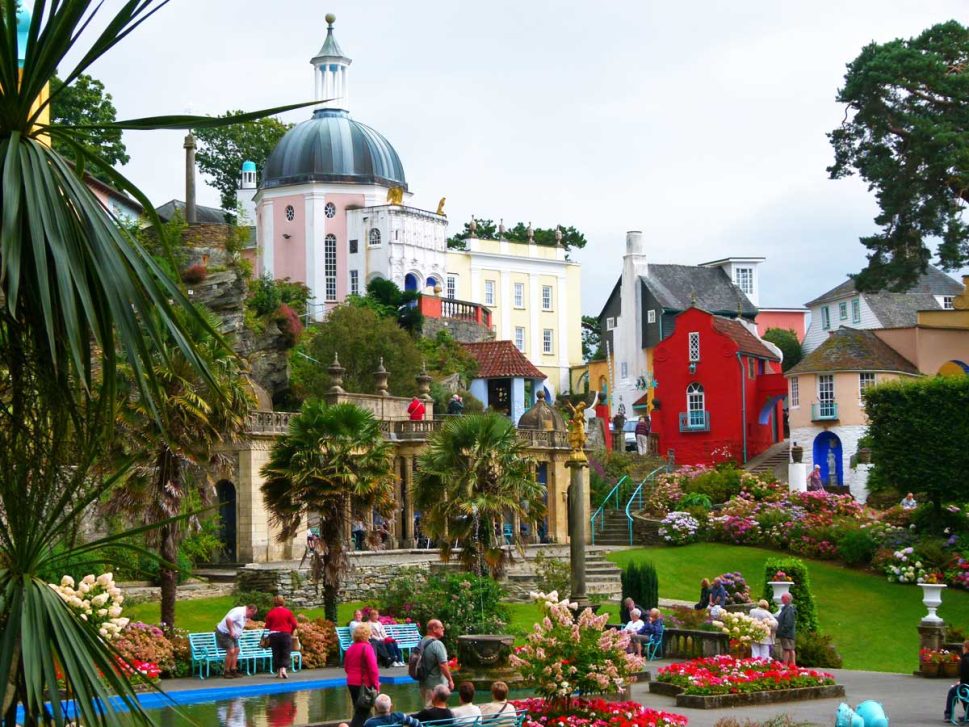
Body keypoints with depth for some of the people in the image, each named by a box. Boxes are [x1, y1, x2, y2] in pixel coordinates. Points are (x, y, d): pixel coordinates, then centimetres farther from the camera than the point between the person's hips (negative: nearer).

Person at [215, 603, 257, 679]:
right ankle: (226, 672, -8)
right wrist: (231, 631, -29)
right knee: (231, 651, -15)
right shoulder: (239, 612, -23)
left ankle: (233, 670, 13)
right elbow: (228, 619, -35)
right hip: (224, 633, -11)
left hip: (233, 635, 11)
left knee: (236, 650, 9)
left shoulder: (245, 615, 11)